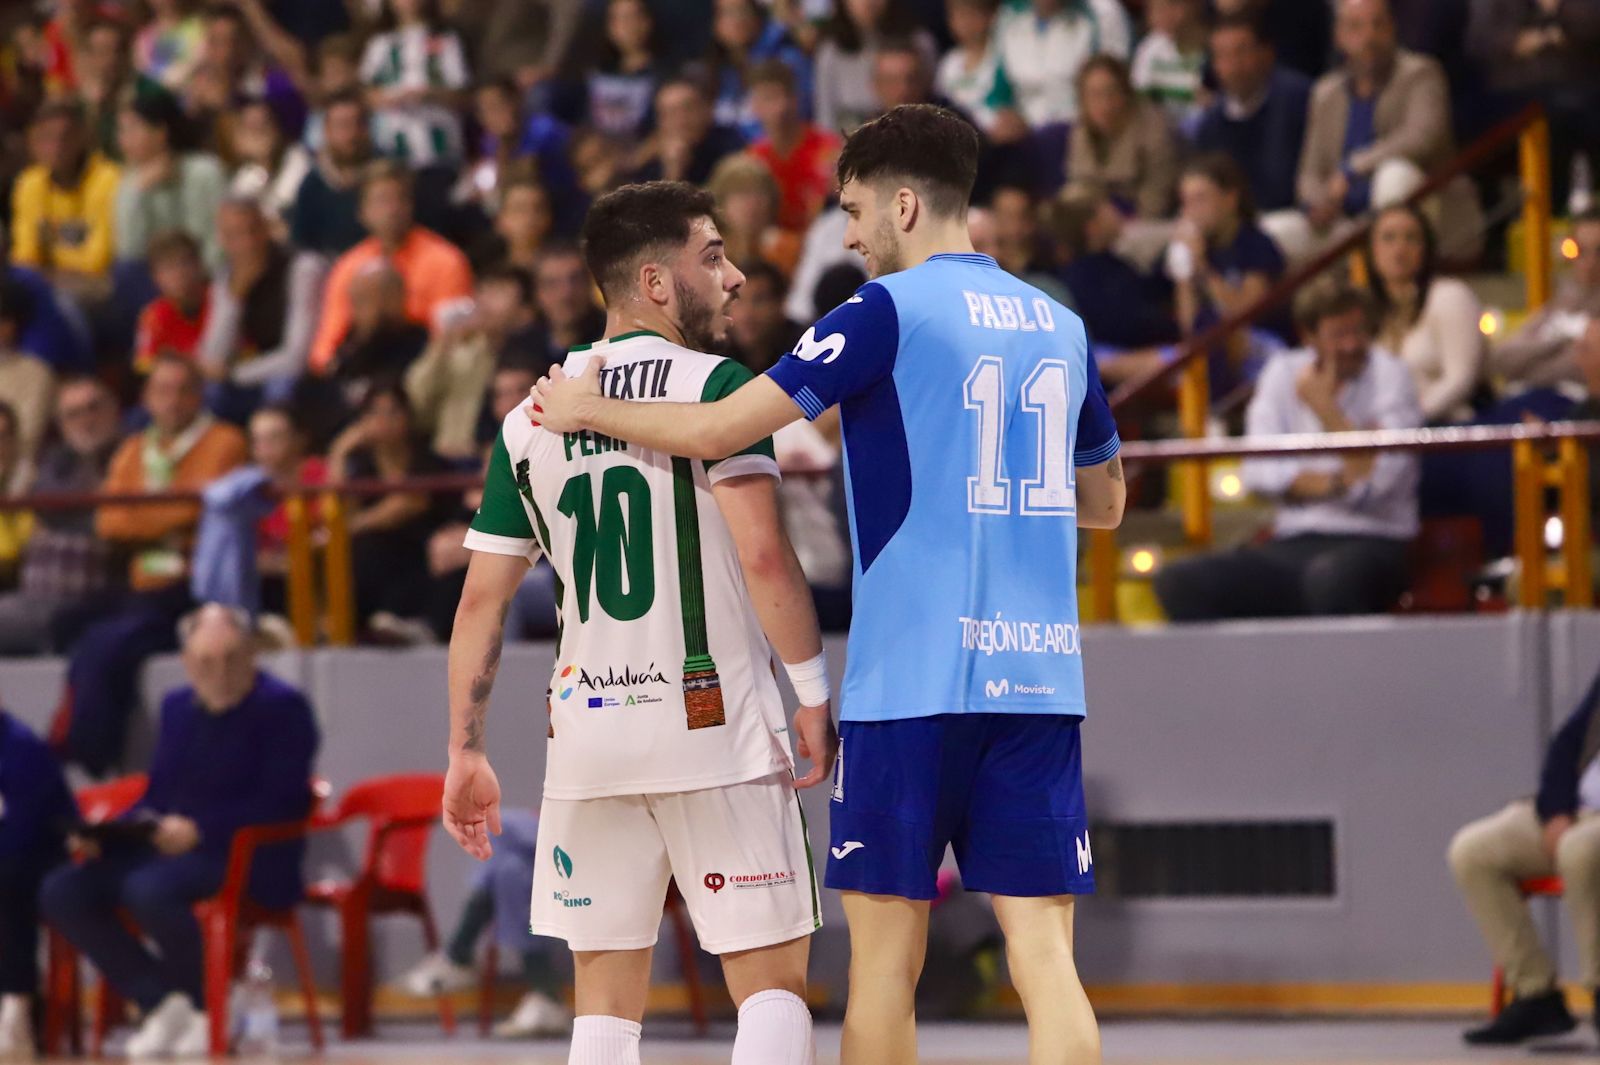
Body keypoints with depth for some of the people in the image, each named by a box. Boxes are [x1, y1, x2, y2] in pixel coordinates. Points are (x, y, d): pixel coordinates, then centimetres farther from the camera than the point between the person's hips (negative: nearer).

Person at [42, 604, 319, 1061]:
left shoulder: (282, 708, -6)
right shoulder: (178, 707, 17)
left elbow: (283, 802, -16)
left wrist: (198, 830, -24)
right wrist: (104, 835, 0)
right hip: (168, 847, 8)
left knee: (149, 890, -36)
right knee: (62, 892, -13)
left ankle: (209, 1010, -13)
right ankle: (162, 1003, -10)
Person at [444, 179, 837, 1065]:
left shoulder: (531, 417, 10)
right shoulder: (716, 385, -6)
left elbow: (481, 601, 9)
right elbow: (762, 555, -17)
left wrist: (465, 753, 14)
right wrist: (814, 691, -10)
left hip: (586, 729, 5)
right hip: (712, 724, -5)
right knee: (772, 979, 1)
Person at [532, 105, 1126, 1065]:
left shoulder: (890, 311, -5)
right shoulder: (1058, 325, 14)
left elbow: (716, 430, -7)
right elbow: (1104, 501, 27)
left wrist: (588, 410, 9)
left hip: (914, 678, -5)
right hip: (1040, 674, 5)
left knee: (886, 956, 4)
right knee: (1044, 953, -2)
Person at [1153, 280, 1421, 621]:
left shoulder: (1390, 375, -1)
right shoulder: (1284, 372, 12)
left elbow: (1374, 481, -13)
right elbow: (1260, 471, 1)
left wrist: (1324, 407, -9)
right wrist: (1336, 483, -11)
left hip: (1372, 545, -5)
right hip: (1294, 546, 5)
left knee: (1329, 579, -42)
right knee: (1178, 583, -18)